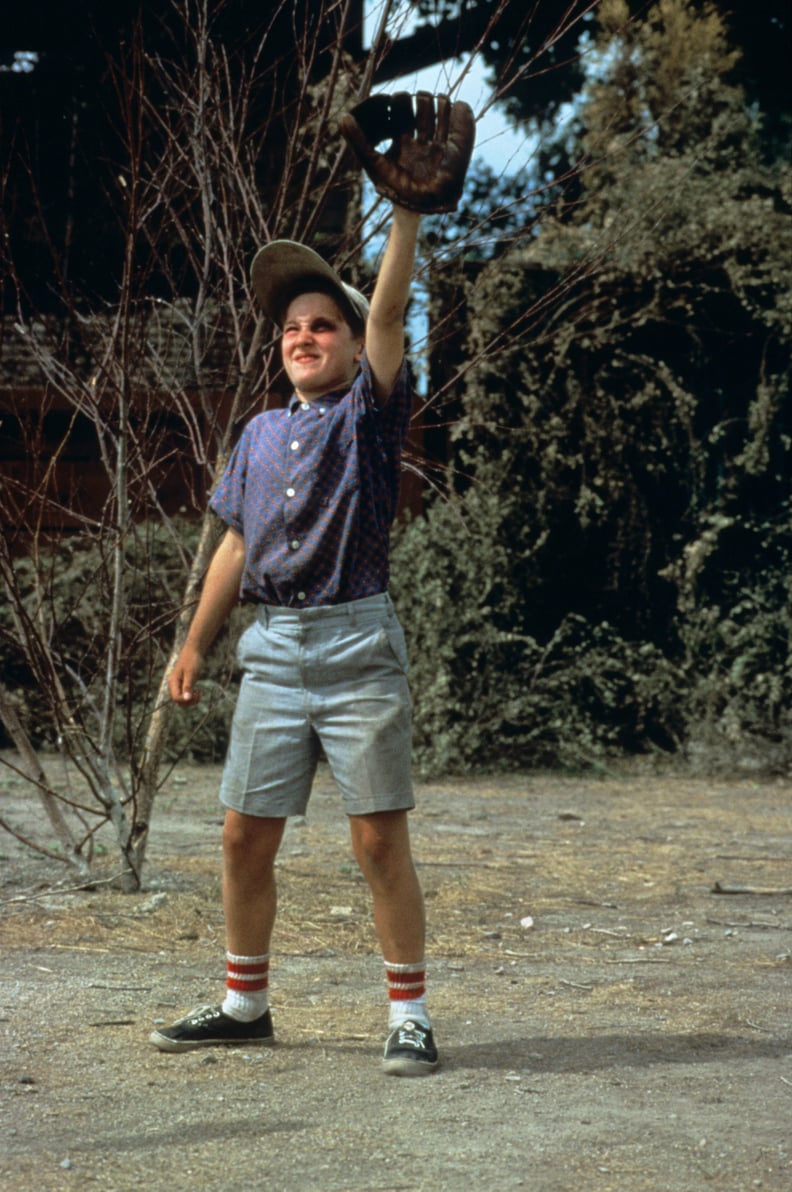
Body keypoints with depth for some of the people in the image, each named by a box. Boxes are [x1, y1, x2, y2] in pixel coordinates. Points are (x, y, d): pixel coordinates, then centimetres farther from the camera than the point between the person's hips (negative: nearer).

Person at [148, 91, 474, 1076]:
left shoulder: (371, 413, 3)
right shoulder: (261, 435, 17)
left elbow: (389, 313, -11)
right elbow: (237, 544, 20)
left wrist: (408, 210, -18)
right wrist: (195, 645, 19)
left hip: (356, 643, -5)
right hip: (271, 647, 5)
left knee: (380, 838, -5)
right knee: (245, 835, 7)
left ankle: (409, 1012, 2)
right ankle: (245, 1004, 20)